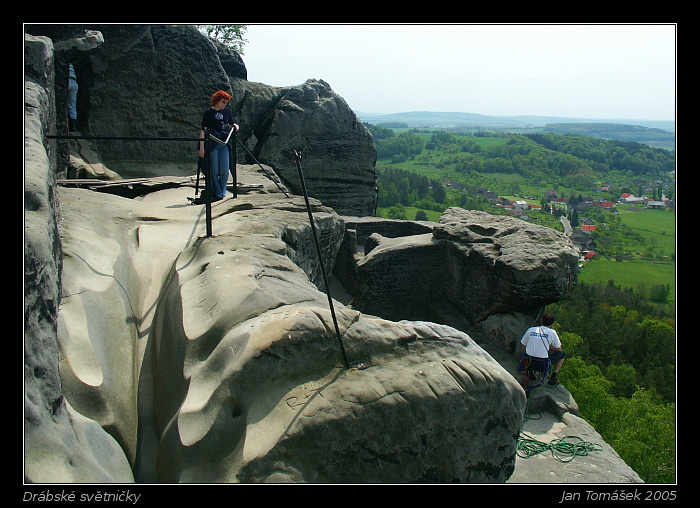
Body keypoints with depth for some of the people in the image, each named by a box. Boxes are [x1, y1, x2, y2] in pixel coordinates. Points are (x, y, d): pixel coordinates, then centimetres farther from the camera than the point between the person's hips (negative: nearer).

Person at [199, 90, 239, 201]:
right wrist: (201, 147, -15)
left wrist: (235, 126, 0)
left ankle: (222, 193, 15)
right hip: (212, 144, -4)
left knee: (225, 171, 1)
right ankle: (217, 194, 7)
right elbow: (203, 131, -7)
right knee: (214, 171, -1)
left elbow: (231, 124, 26)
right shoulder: (208, 113, -3)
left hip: (224, 144, 4)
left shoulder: (227, 111, 11)